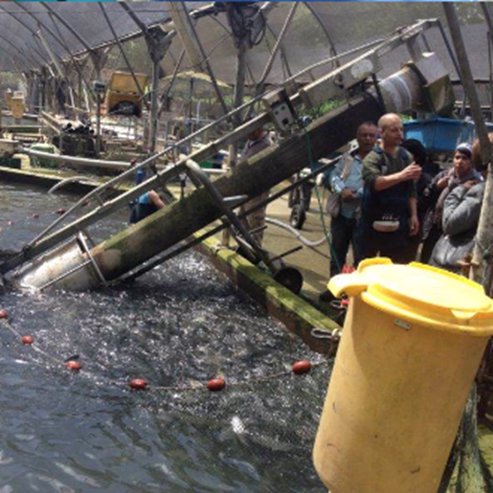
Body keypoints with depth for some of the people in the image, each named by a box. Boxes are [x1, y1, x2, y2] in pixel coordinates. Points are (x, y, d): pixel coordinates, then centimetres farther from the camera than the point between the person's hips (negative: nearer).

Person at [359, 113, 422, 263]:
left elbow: (411, 190, 10)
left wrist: (413, 215, 4)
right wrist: (402, 175, -36)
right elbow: (375, 183, -28)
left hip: (398, 222, 4)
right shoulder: (372, 158, -9)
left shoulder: (407, 157, 7)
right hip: (374, 221, -4)